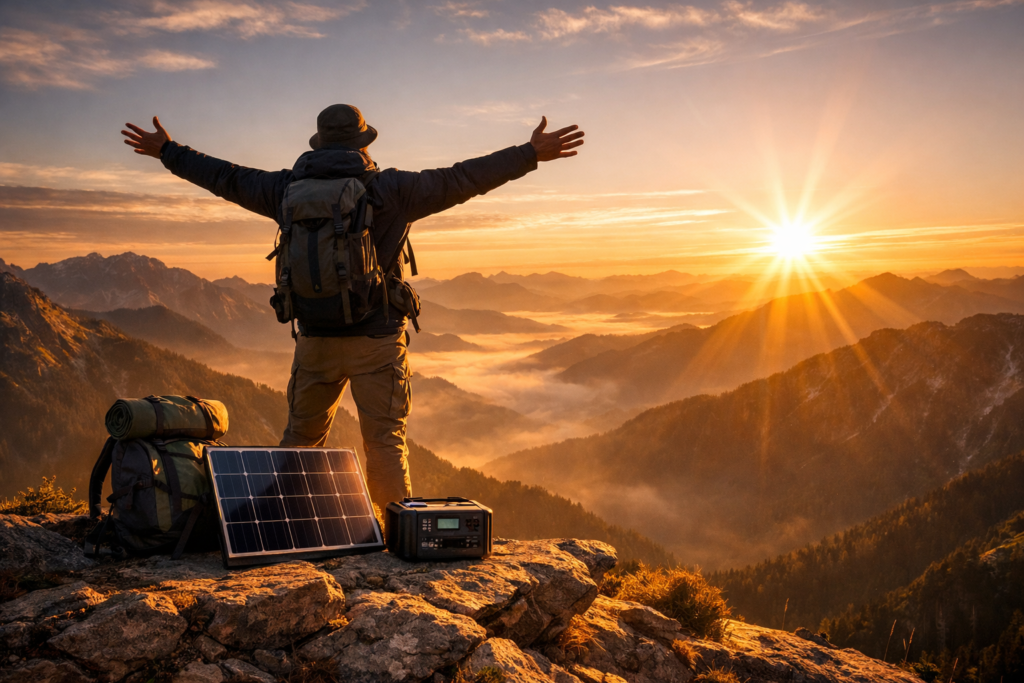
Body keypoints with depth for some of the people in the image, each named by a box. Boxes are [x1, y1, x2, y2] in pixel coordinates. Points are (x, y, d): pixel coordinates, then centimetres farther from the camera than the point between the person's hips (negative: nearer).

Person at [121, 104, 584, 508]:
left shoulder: (289, 189, 3)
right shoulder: (390, 190, -6)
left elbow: (226, 179, 14)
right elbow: (462, 180, -5)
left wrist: (168, 152, 30)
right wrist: (531, 154, 0)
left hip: (314, 339, 3)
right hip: (377, 341, -3)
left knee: (299, 438, 17)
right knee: (385, 442, 3)